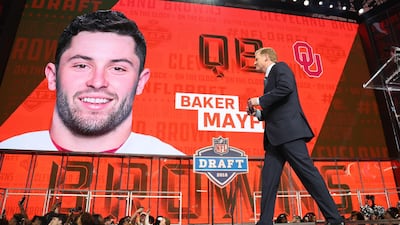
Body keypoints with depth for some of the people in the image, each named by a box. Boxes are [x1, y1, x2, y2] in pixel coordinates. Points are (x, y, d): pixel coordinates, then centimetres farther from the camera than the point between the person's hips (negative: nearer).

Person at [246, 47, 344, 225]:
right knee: (268, 179, 5)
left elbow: (286, 87, -18)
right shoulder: (269, 78, 28)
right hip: (275, 136, 9)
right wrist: (257, 113, 13)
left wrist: (259, 100, -12)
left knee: (307, 172, -8)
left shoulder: (280, 67, 4)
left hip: (289, 130, -9)